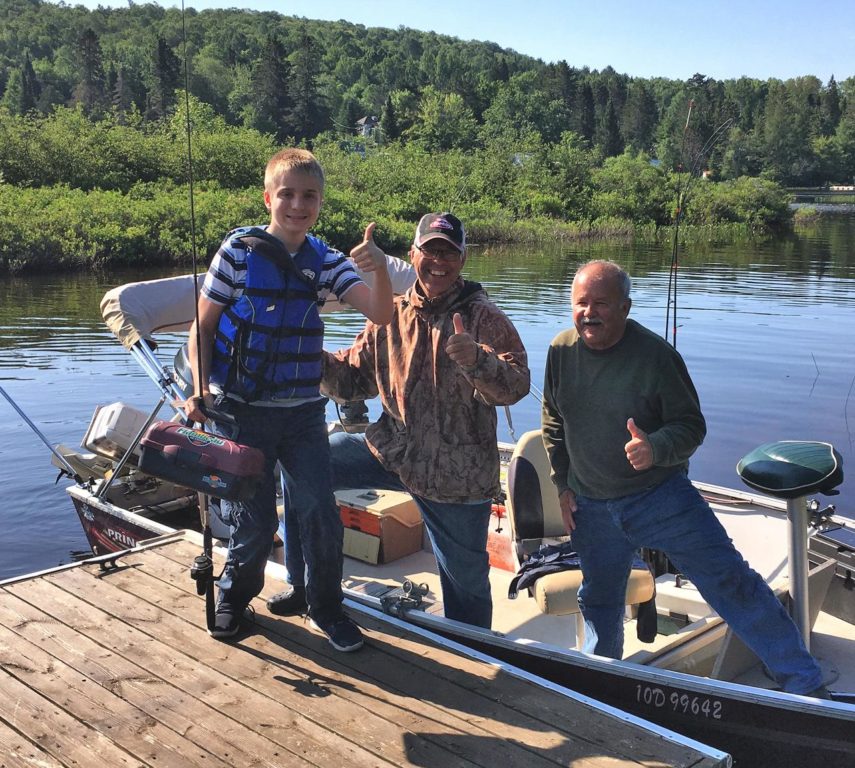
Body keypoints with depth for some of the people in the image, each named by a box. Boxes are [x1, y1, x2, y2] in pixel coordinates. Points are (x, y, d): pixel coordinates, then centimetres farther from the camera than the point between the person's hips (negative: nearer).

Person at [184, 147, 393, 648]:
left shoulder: (325, 261, 0)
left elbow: (380, 314, -12)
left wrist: (379, 268, -31)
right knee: (255, 522, 5)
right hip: (243, 410, -2)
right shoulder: (239, 251, -7)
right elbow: (202, 326, -1)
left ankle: (327, 606, 21)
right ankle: (235, 595, 34)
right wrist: (200, 390, -13)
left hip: (304, 411, 2)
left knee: (322, 513, -1)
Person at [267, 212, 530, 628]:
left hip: (459, 473, -4)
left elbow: (516, 385, -22)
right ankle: (306, 585, 15)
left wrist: (477, 360, -42)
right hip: (392, 450, 4)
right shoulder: (390, 316, 5)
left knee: (466, 579, 5)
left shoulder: (485, 319, -9)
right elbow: (353, 378, 10)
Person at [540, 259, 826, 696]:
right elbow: (554, 423, 12)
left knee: (728, 580, -8)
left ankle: (805, 685, 3)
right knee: (598, 603, 17)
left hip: (661, 496, -3)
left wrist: (655, 448, -32)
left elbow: (691, 425, -11)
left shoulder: (655, 353, -15)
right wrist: (563, 485, 10)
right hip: (591, 508, 4)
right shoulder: (561, 351, -2)